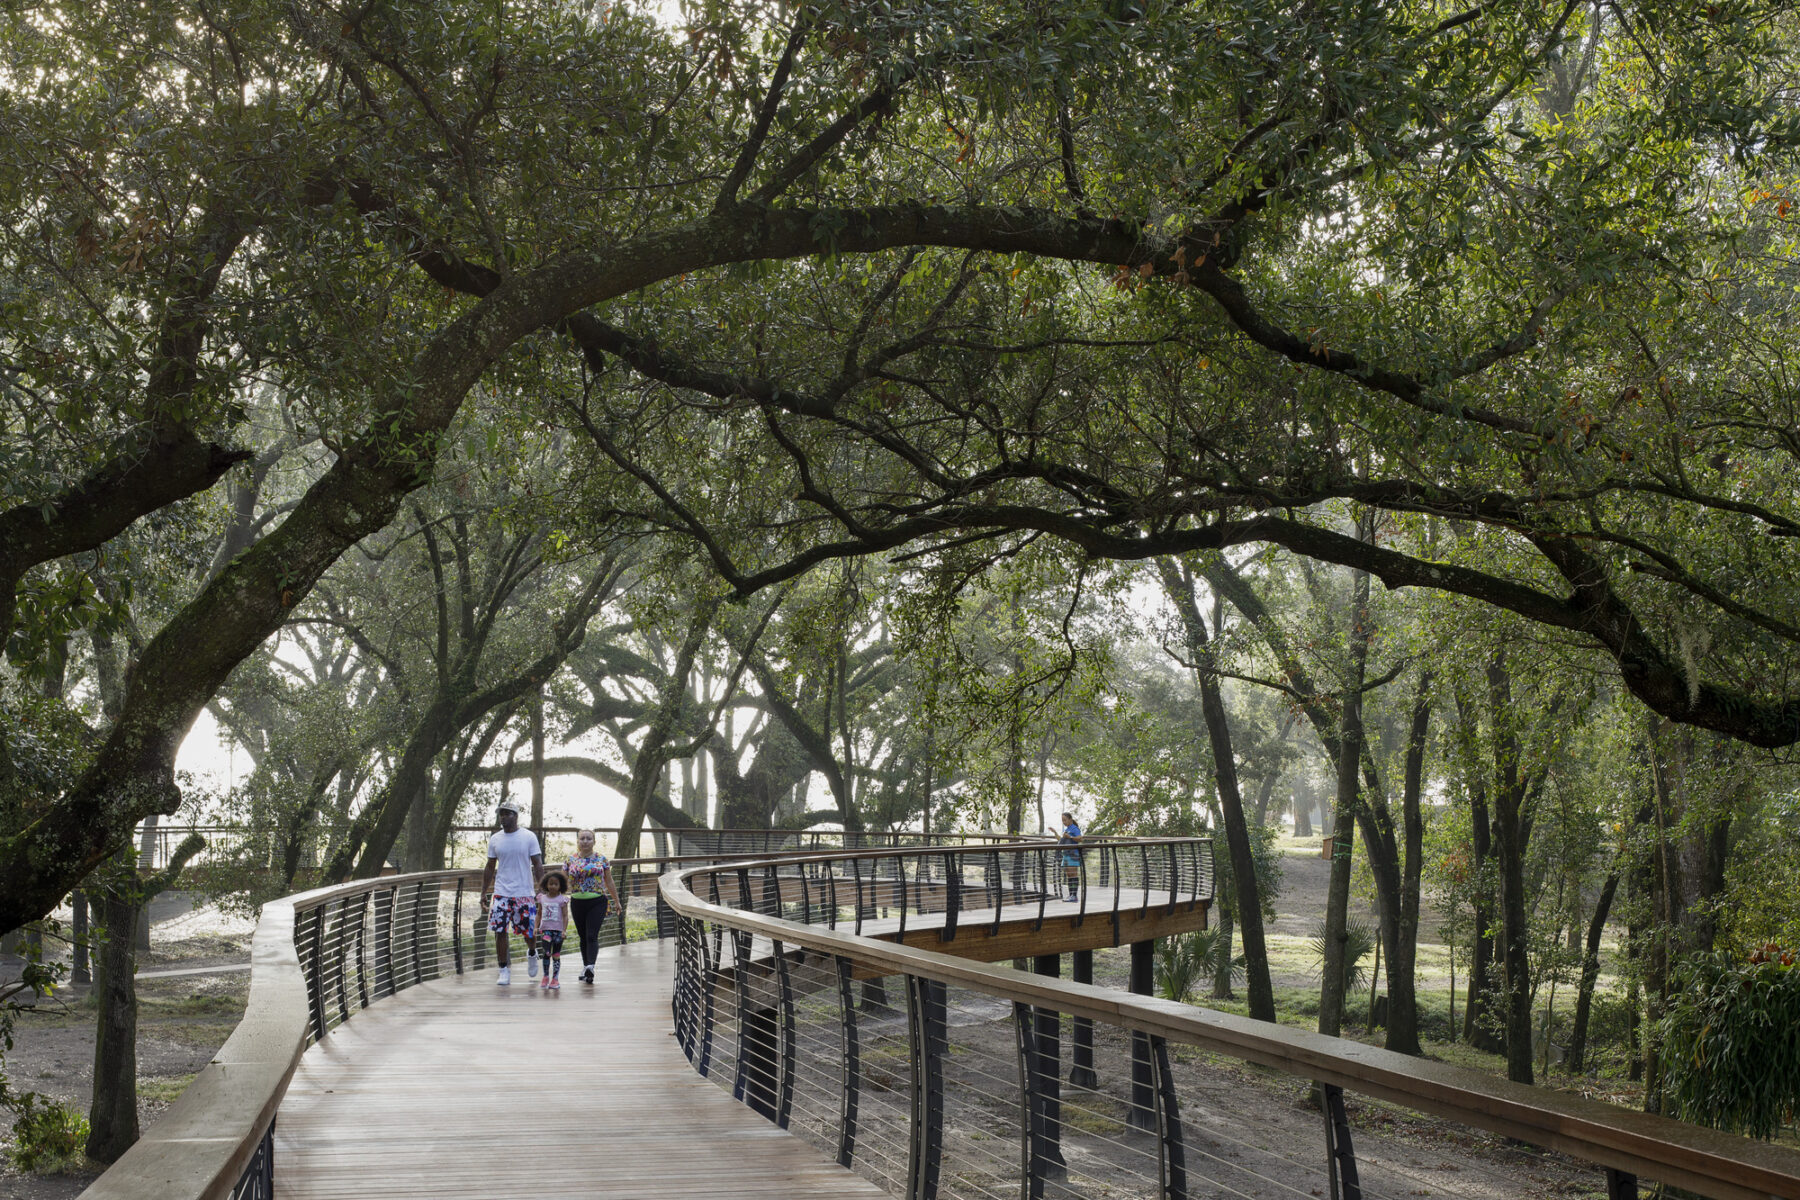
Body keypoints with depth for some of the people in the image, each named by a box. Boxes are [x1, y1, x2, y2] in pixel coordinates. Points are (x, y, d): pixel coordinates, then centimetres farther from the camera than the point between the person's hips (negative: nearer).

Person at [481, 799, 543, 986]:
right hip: (501, 893, 2)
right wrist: (483, 892, 9)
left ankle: (531, 954, 36)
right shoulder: (495, 840, 6)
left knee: (529, 931, 5)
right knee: (499, 931, -5)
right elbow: (490, 868, 13)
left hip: (525, 893, -2)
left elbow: (538, 865, 0)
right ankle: (504, 970, 4)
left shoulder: (529, 837, -2)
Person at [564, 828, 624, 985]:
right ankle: (586, 967, 23)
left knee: (592, 936, -14)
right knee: (583, 937, 10)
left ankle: (590, 967, -26)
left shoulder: (601, 859, 4)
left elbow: (609, 883, 10)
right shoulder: (571, 860, 5)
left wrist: (617, 903, 13)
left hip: (597, 902, -2)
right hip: (577, 903, 2)